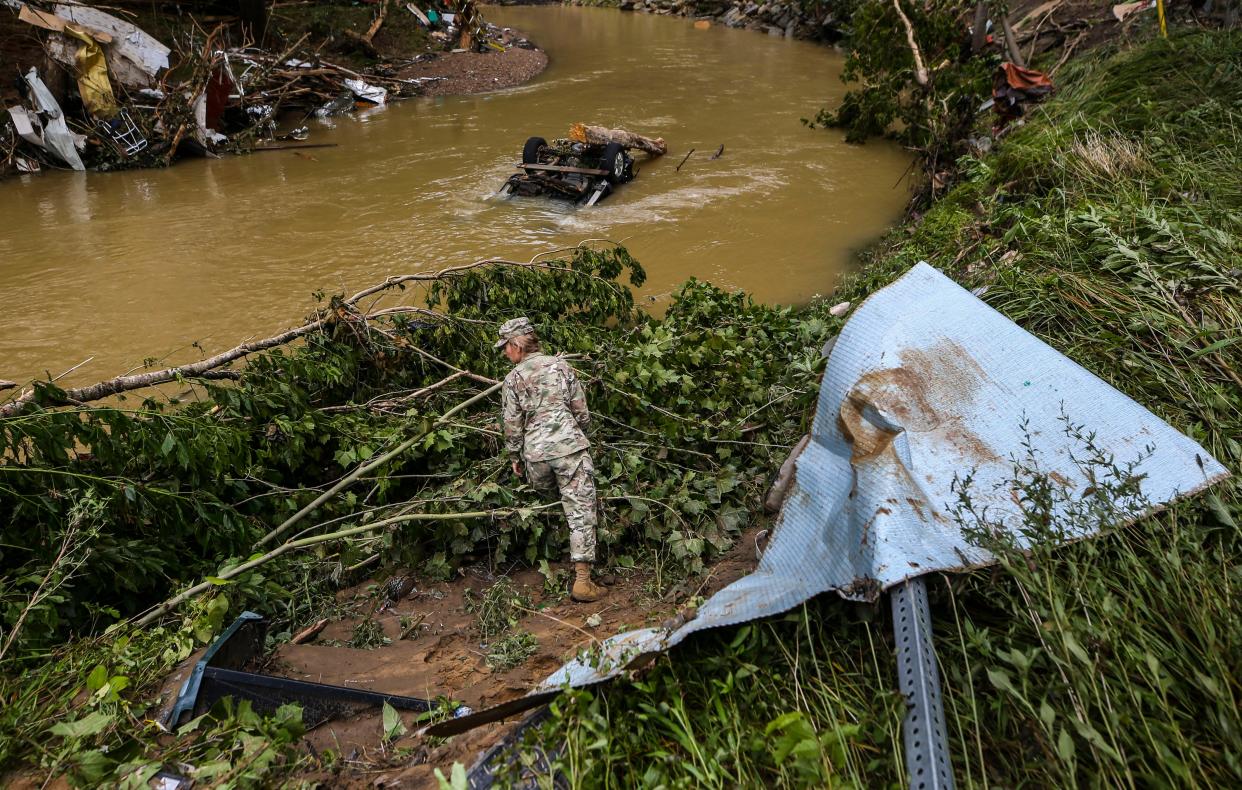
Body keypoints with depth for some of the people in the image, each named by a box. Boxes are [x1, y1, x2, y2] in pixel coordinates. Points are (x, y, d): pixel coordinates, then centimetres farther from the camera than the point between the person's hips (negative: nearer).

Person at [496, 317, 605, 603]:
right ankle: (582, 579, -4)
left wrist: (514, 456, 17)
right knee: (581, 510, -1)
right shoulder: (560, 365, 9)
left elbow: (512, 423, 4)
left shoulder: (513, 378, 5)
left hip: (535, 452, 0)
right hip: (570, 445, 0)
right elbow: (581, 410, 9)